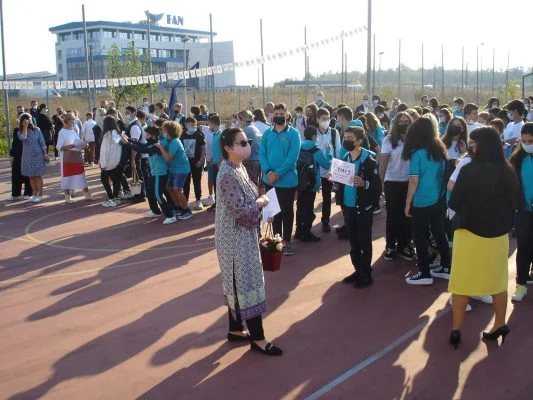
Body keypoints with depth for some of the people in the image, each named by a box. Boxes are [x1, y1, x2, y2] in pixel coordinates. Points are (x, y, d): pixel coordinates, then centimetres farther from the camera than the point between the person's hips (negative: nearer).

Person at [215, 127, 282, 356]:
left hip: (242, 236, 10)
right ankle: (258, 338, 9)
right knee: (247, 284, -2)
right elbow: (240, 210, -27)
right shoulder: (228, 175, -24)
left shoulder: (238, 168, 7)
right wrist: (261, 202, -13)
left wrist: (259, 201, 3)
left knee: (238, 284, 18)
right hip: (236, 239, -10)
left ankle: (236, 330, 31)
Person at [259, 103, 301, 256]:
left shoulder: (293, 133, -6)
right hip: (269, 180, 4)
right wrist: (268, 172, -17)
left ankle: (286, 241, 17)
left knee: (287, 211, 7)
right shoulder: (267, 133, 5)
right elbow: (262, 154, -1)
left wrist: (278, 173, -19)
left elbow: (292, 157, -15)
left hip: (287, 180, -3)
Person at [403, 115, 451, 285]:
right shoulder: (440, 150, 2)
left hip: (422, 203, -6)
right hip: (439, 201, 6)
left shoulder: (417, 154, -16)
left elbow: (414, 181, -17)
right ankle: (446, 268, 27)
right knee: (439, 234, 18)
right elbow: (443, 175, 11)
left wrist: (407, 204, -9)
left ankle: (425, 274, 11)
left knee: (420, 238, 5)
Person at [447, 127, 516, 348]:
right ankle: (500, 325, 30)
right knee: (497, 280, 20)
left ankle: (456, 330, 13)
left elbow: (454, 204, -12)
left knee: (462, 281, 8)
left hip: (471, 233, -5)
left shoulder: (470, 170, -19)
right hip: (499, 234, 5)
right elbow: (512, 202, 10)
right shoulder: (508, 172, -3)